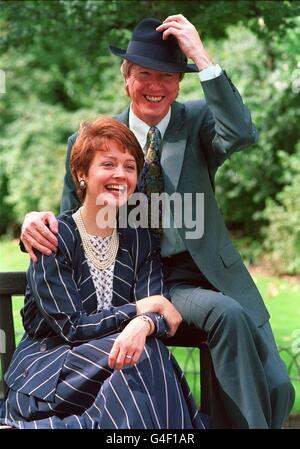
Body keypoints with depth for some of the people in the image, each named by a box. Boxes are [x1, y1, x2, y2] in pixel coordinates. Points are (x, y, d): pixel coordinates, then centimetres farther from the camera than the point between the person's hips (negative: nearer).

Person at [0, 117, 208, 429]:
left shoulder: (140, 239, 6)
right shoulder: (55, 237, -10)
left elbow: (159, 309, -6)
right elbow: (70, 325, -15)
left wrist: (144, 324, -31)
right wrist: (142, 307, -14)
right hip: (46, 367, -4)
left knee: (147, 350, -29)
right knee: (139, 359, -29)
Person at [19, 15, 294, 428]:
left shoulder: (197, 120, 2)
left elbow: (243, 134, -21)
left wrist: (202, 57, -21)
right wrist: (37, 221, -15)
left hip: (213, 273, 2)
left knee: (277, 389, -10)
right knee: (227, 314, -31)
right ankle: (248, 422, -15)